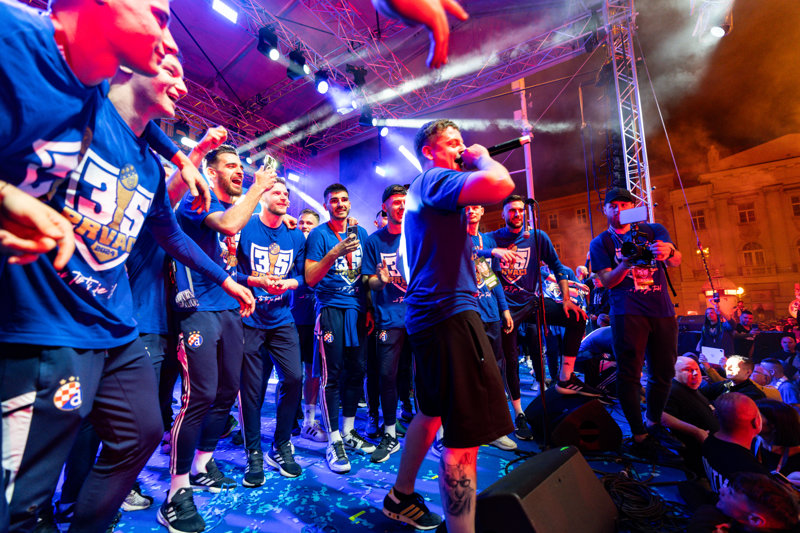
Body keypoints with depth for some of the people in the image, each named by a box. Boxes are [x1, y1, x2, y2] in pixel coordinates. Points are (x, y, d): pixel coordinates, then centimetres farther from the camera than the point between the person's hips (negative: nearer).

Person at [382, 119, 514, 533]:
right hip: (449, 312, -11)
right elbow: (500, 186, -24)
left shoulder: (420, 189, 24)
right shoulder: (434, 179, -6)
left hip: (428, 314, 11)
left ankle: (402, 497, 39)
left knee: (432, 414, 22)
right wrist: (482, 159, -5)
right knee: (464, 435, -6)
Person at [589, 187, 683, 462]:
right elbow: (607, 281, -1)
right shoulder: (600, 243, 8)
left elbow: (676, 261, 0)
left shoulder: (654, 231, 14)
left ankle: (654, 424, 28)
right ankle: (639, 436, 0)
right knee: (629, 374, -8)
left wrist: (668, 251, -25)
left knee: (663, 372, 9)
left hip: (662, 310, 3)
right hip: (627, 312, -3)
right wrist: (625, 264, -22)